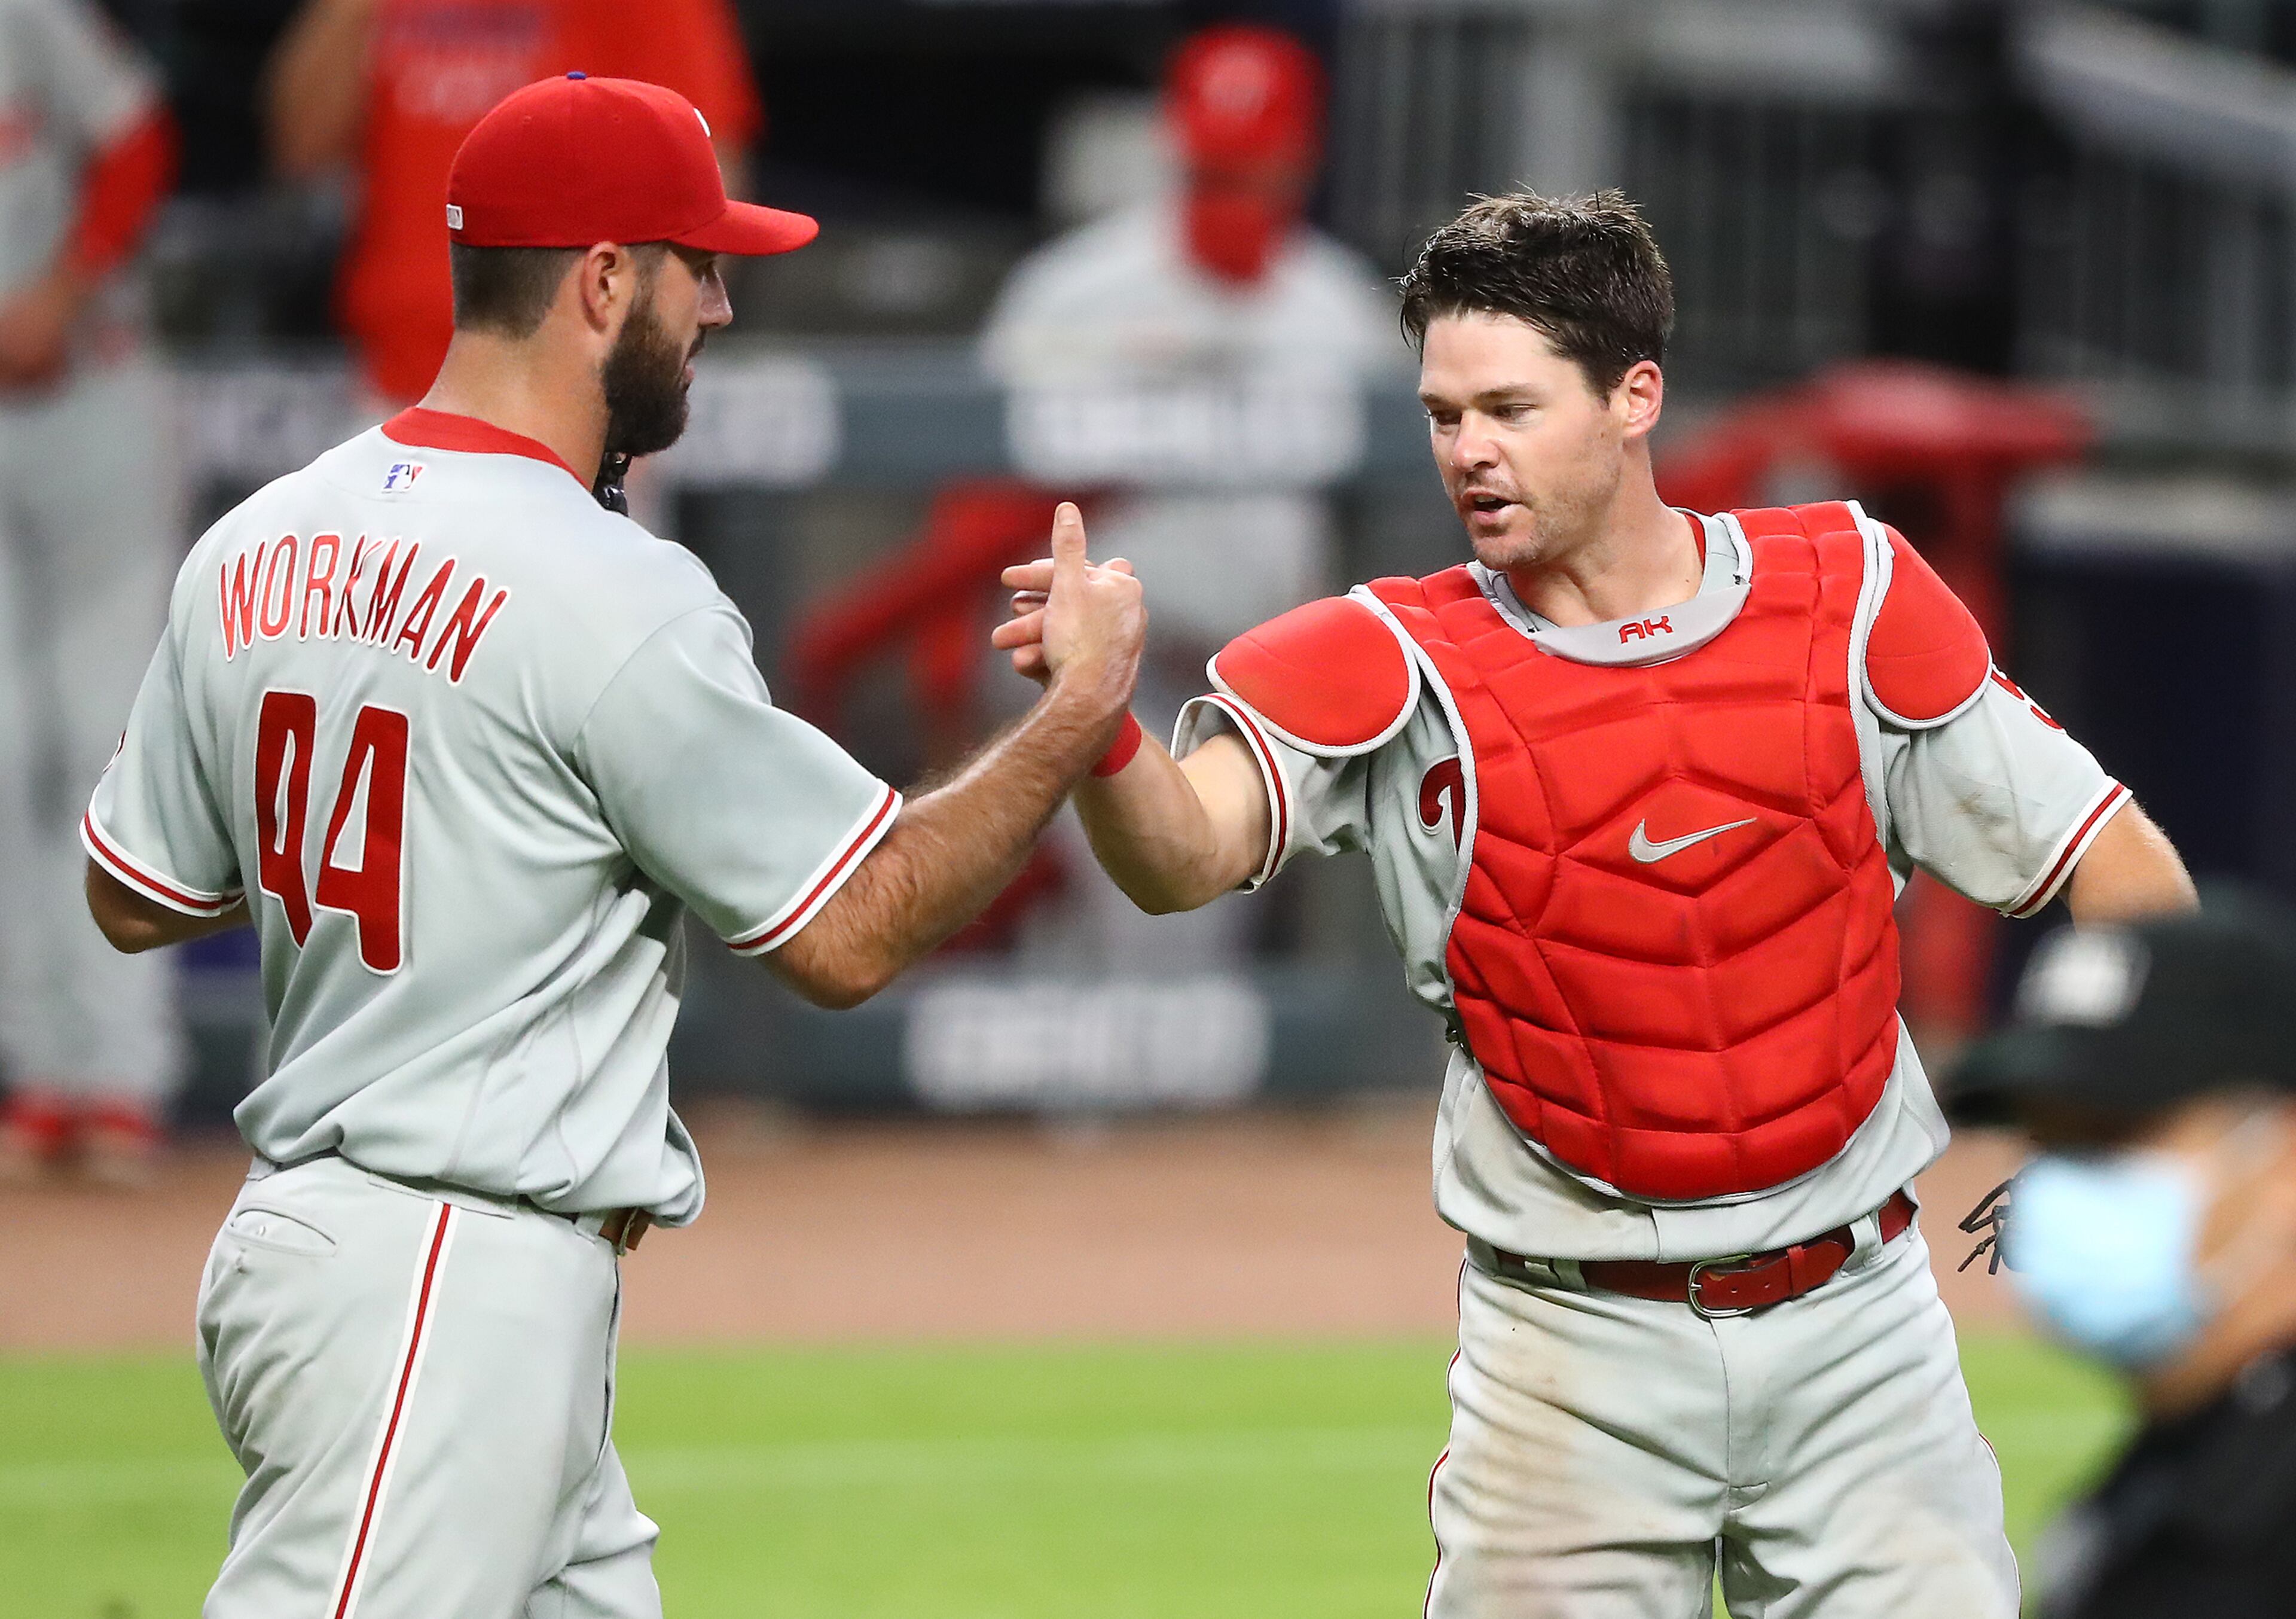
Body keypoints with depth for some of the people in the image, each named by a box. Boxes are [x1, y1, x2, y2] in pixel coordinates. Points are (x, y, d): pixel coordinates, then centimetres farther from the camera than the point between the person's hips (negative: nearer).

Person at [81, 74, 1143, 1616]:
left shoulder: (258, 549, 7)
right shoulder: (615, 599, -16)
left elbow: (135, 899, 17)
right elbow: (853, 935, -9)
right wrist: (1082, 707, 1)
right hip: (454, 1292, -9)